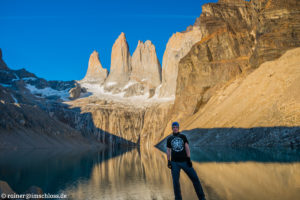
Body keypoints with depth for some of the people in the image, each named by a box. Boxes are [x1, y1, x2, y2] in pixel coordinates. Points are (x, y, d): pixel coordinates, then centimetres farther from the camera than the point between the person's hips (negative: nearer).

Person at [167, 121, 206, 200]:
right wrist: (168, 161, 2)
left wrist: (189, 159, -5)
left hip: (184, 161, 0)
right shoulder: (169, 139, 10)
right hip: (175, 162, 0)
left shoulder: (183, 136, 9)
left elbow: (187, 148, 4)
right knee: (175, 181, -3)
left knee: (195, 178, -3)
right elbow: (168, 151, 10)